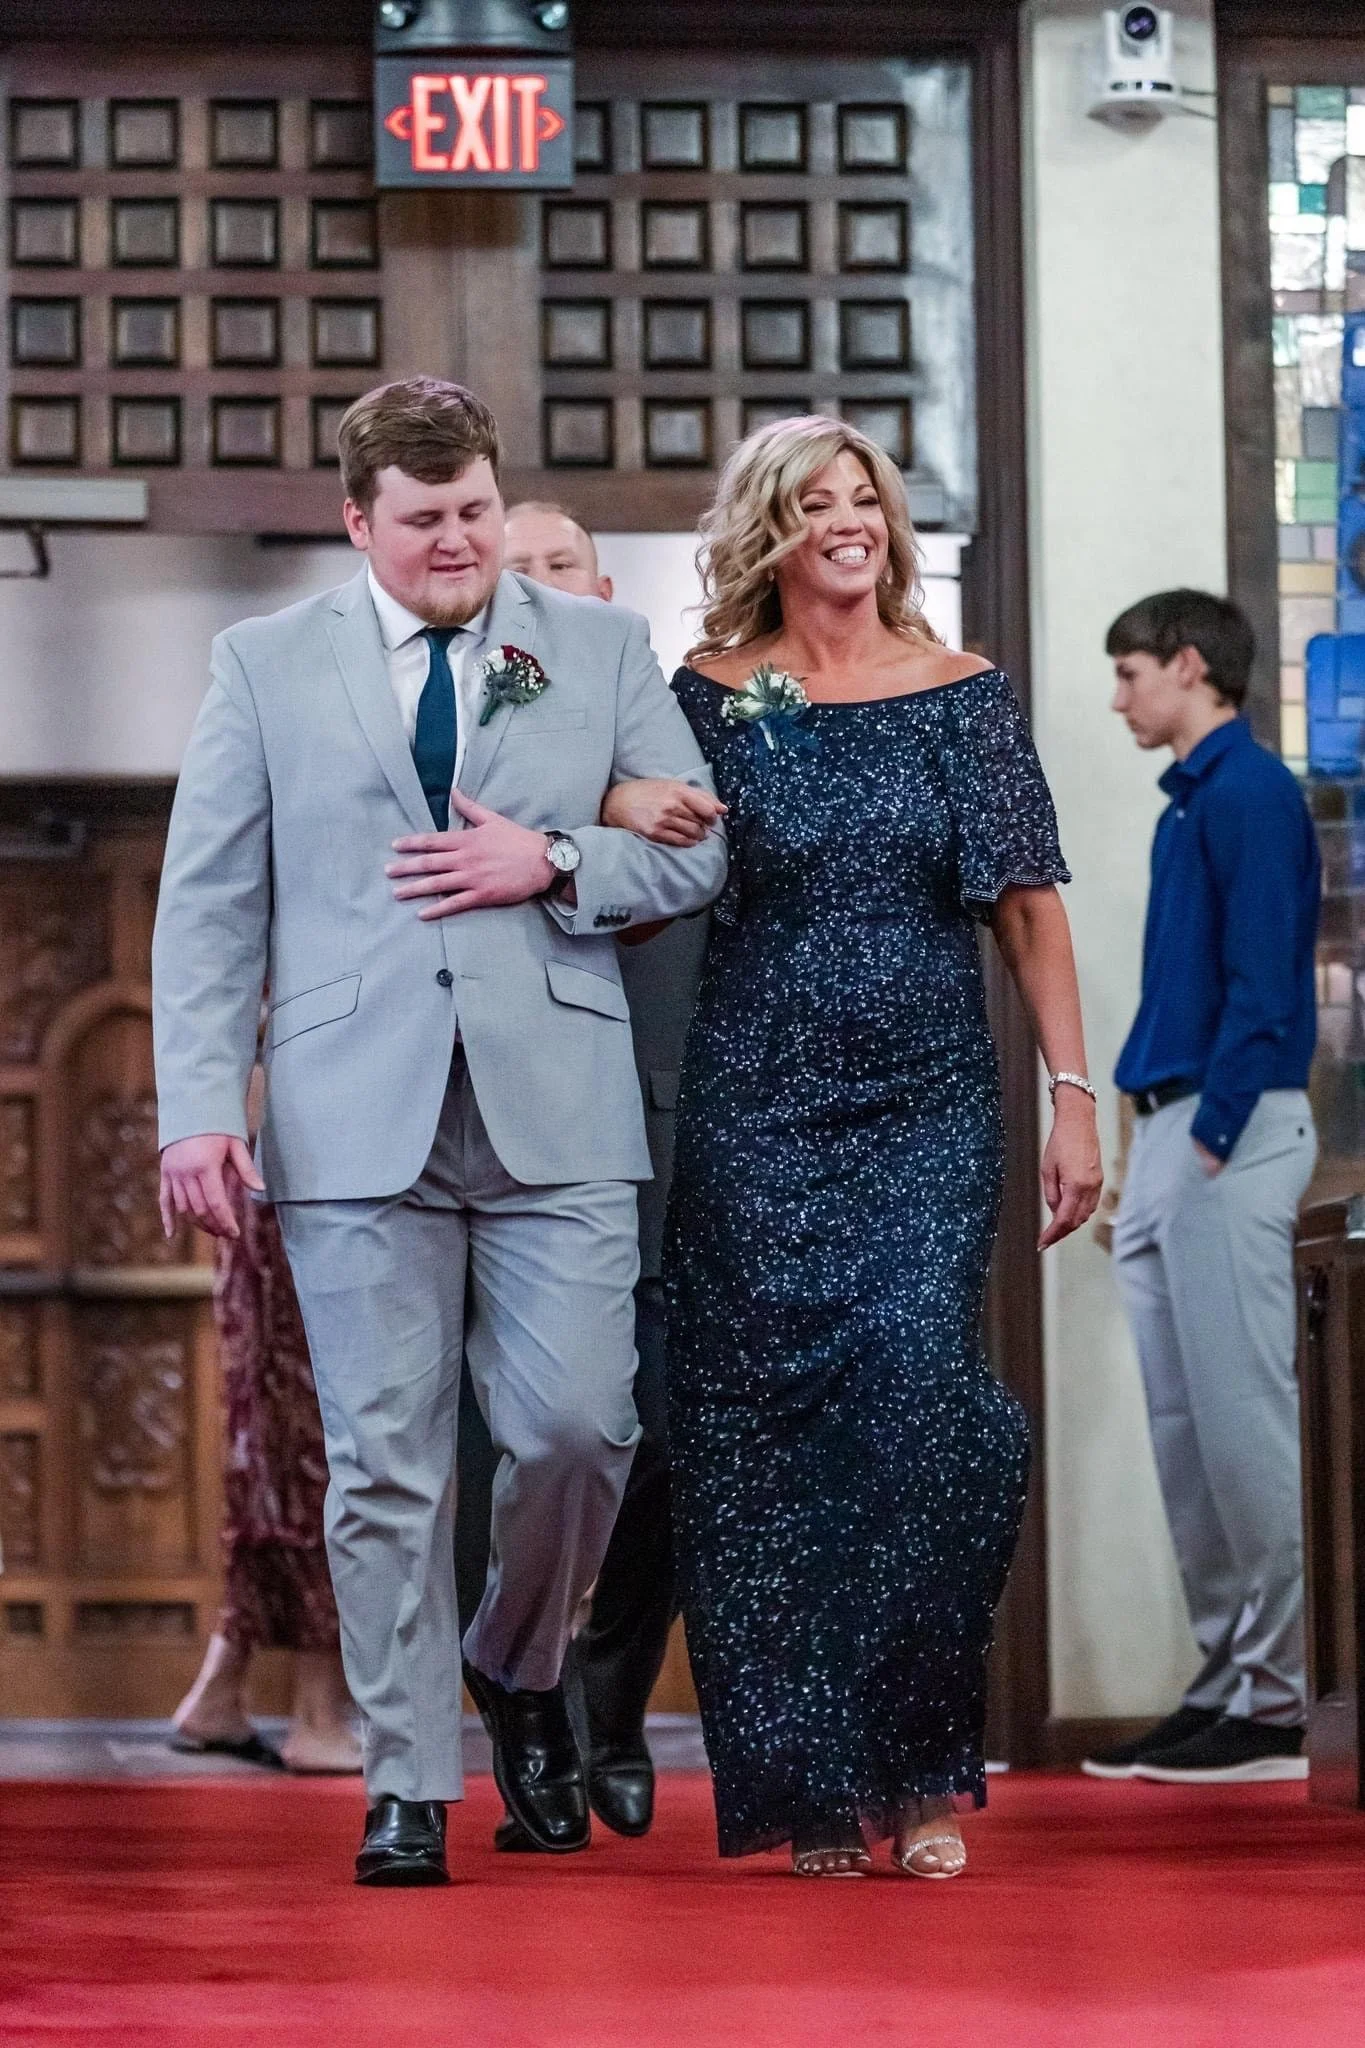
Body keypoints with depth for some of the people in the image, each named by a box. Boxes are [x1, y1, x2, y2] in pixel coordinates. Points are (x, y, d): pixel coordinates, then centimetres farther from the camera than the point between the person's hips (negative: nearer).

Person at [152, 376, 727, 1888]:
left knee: (577, 1426, -7)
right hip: (356, 1120, 0)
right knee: (383, 1463, -1)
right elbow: (207, 905, 7)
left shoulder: (601, 648, 12)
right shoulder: (266, 666, 10)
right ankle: (407, 1784, 9)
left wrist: (553, 864, -8)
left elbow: (702, 852, 11)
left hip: (557, 1112, 1)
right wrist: (199, 1106, -4)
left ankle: (518, 1667, 23)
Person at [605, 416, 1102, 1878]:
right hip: (757, 1112, 1)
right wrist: (618, 817, -13)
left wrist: (1073, 1096, -1)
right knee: (770, 1428, -2)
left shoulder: (964, 696, 5)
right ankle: (813, 1784, 7)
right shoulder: (711, 698, 6)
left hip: (928, 1110, -1)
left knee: (918, 1397, -14)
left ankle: (921, 1773, -1)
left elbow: (1027, 903, 5)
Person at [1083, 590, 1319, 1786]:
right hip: (1171, 1129, 10)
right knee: (1183, 1421, 9)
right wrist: (1148, 1160, 16)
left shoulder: (1249, 793, -9)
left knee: (1241, 1413, -8)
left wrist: (1212, 1138, -19)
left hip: (1228, 1130, -10)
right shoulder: (1192, 800, 18)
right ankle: (1228, 1678, 13)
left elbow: (1261, 984, -16)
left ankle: (1277, 1701, -6)